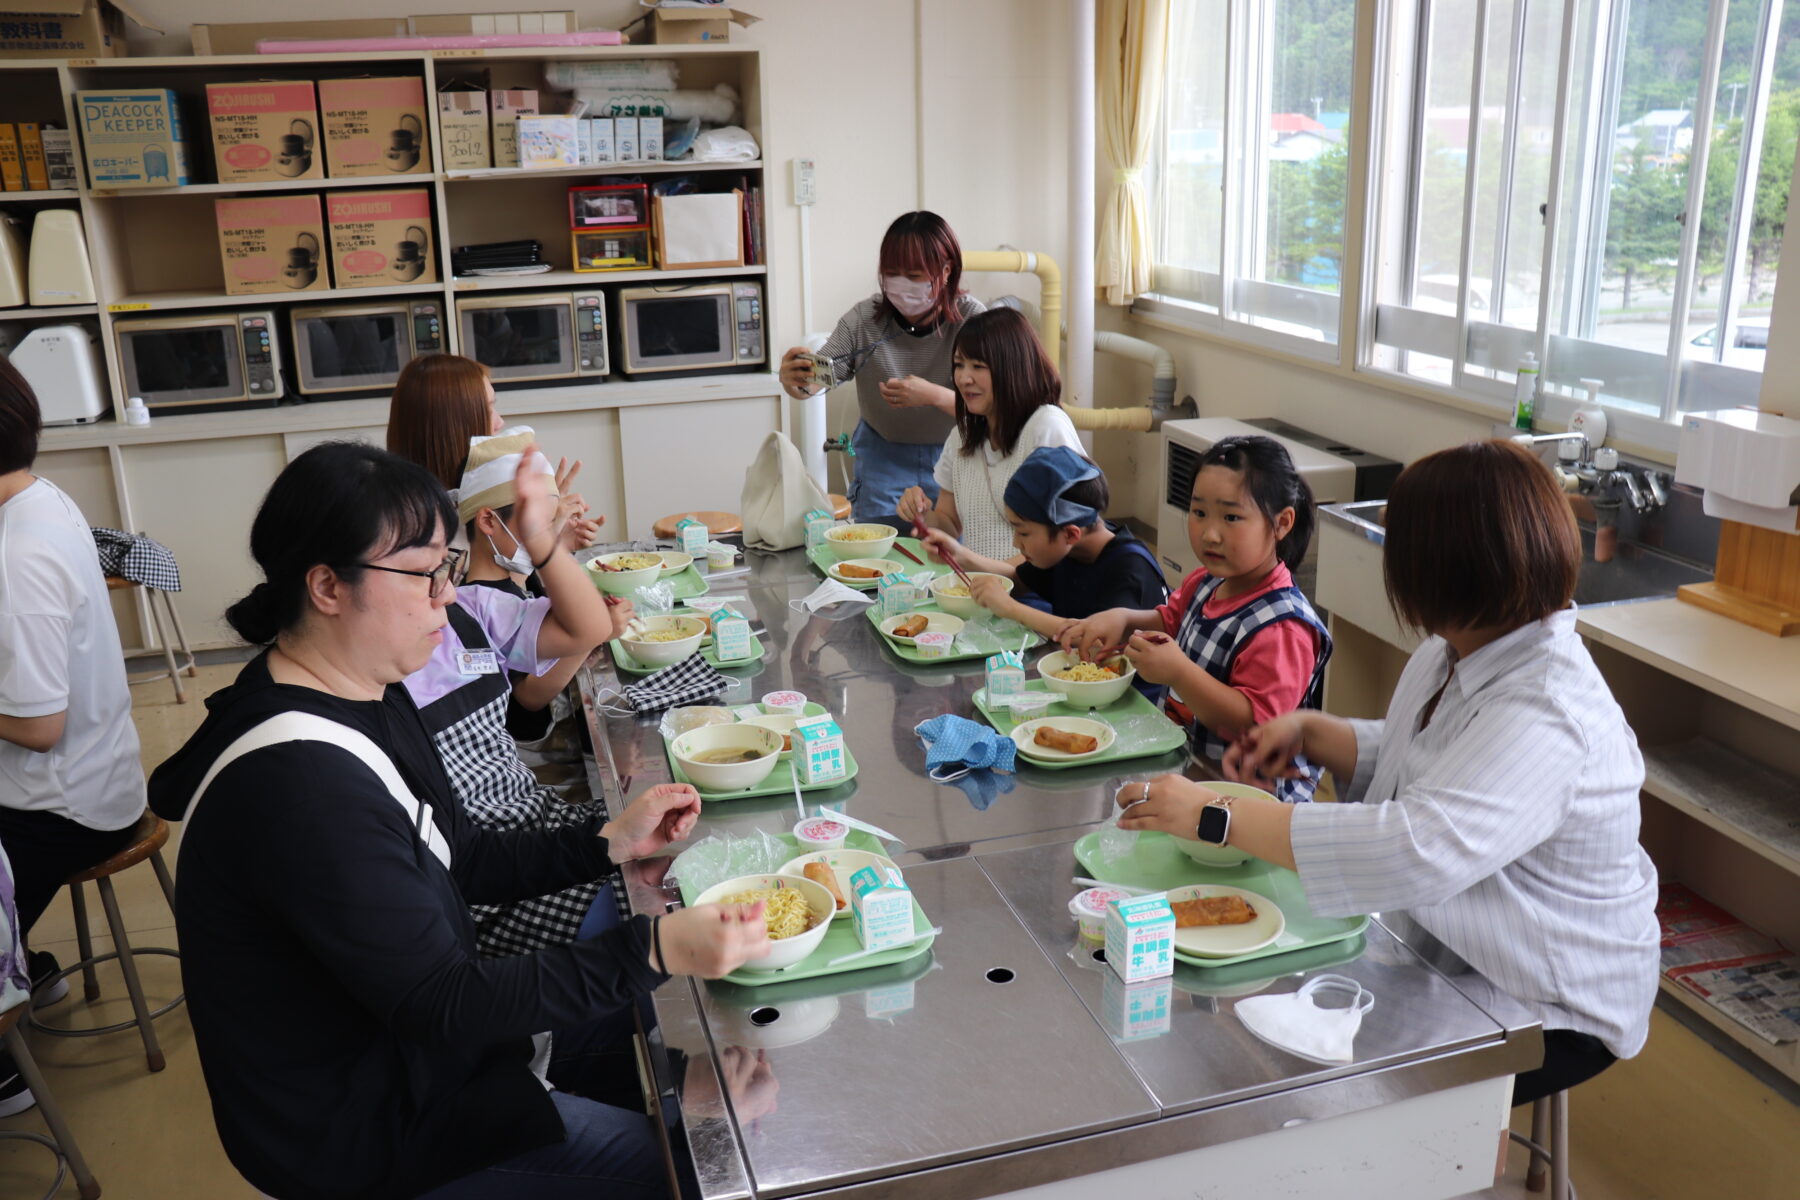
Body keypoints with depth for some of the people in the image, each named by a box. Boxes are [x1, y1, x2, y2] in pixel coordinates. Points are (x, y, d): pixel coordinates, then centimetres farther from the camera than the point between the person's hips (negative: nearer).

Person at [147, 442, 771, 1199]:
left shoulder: (368, 692, -1)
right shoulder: (300, 784, -33)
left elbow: (458, 864, 9)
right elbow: (444, 1004, -30)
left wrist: (610, 843, -2)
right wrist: (656, 951, -35)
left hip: (407, 1040, 9)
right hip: (361, 1135, -9)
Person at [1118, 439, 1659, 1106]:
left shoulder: (1545, 717, -32)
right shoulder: (1459, 650, 0)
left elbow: (1415, 853, -43)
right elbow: (1405, 760, 17)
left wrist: (1214, 815, -38)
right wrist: (1310, 733, -3)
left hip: (1547, 1012, -8)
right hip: (1439, 947, 9)